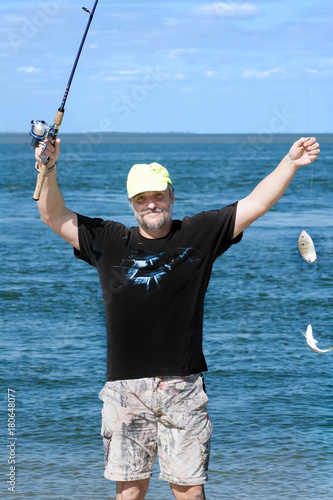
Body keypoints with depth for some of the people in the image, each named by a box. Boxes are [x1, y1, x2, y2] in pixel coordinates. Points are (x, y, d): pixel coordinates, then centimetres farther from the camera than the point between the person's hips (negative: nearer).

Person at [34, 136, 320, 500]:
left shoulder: (199, 234, 6)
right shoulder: (108, 241, 9)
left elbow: (256, 203, 5)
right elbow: (54, 217, 8)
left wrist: (290, 163, -5)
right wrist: (49, 170, -7)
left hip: (182, 387, -1)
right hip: (125, 386, 1)